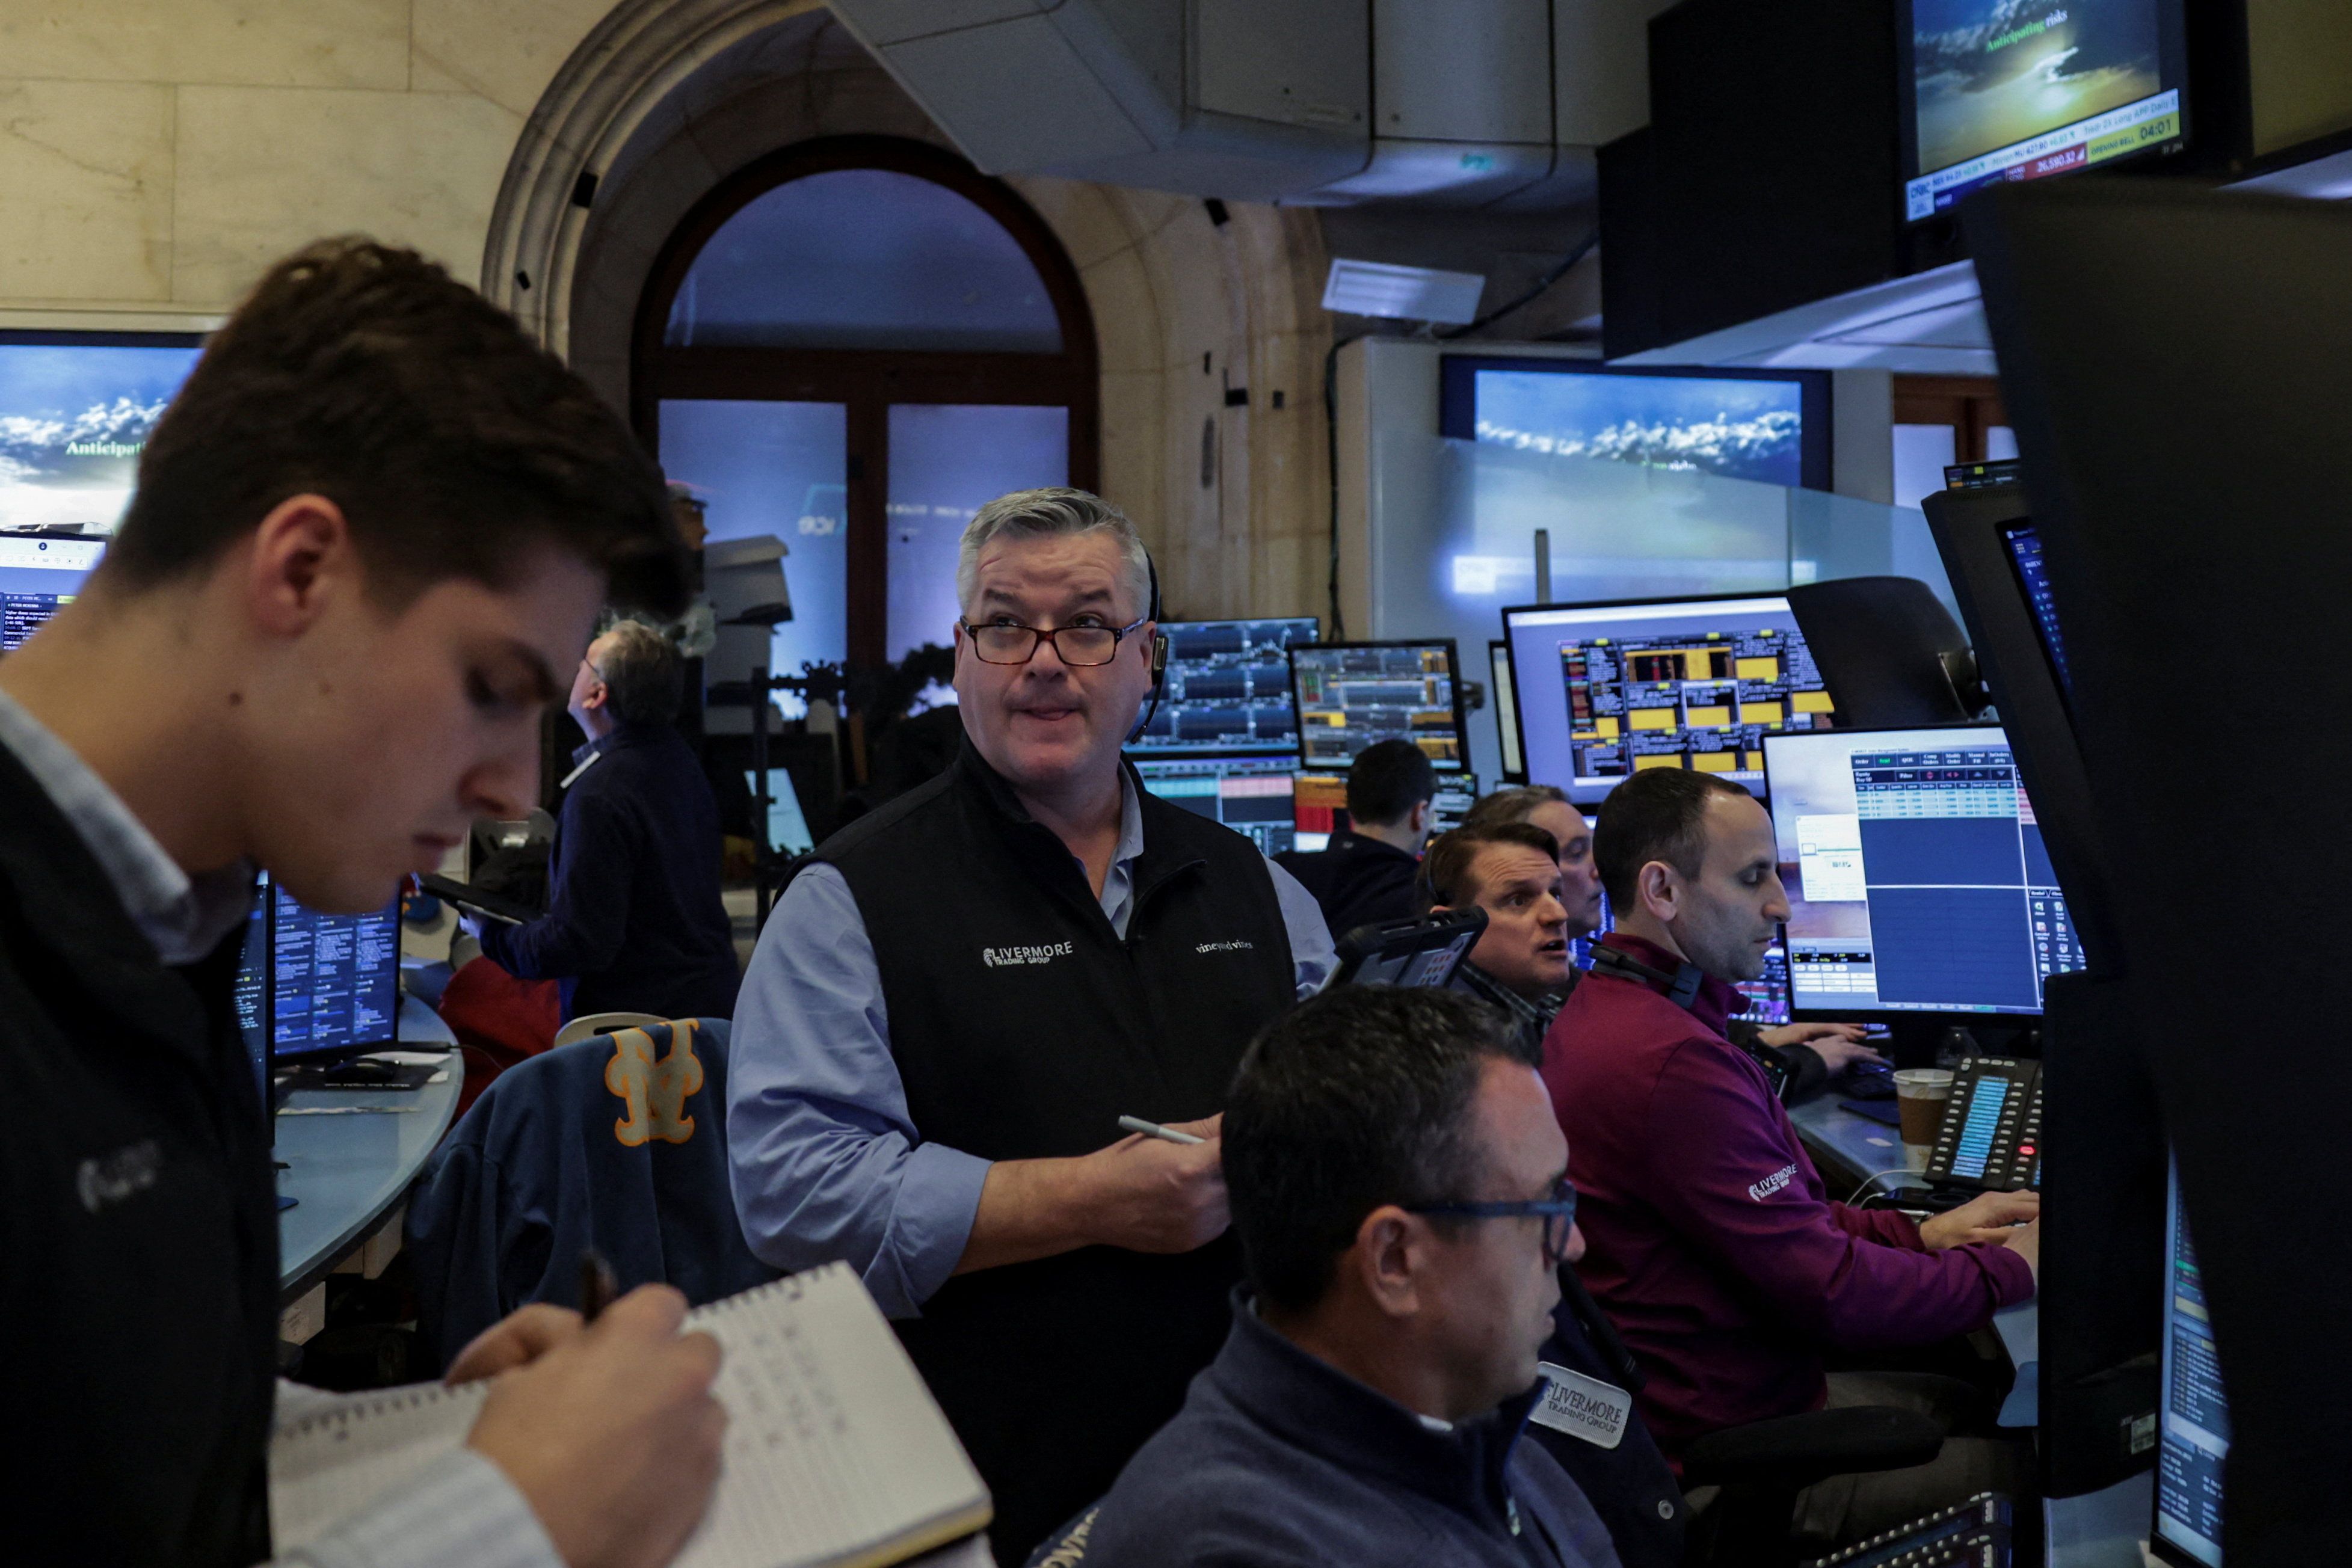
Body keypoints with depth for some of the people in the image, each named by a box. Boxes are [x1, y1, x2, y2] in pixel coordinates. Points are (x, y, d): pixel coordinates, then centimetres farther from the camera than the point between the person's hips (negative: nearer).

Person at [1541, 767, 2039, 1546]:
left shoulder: (1602, 1012, 6)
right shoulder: (1674, 1061, -29)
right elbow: (1829, 1292, -23)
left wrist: (1919, 1234, 8)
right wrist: (2011, 1270, -8)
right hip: (1734, 1446, -10)